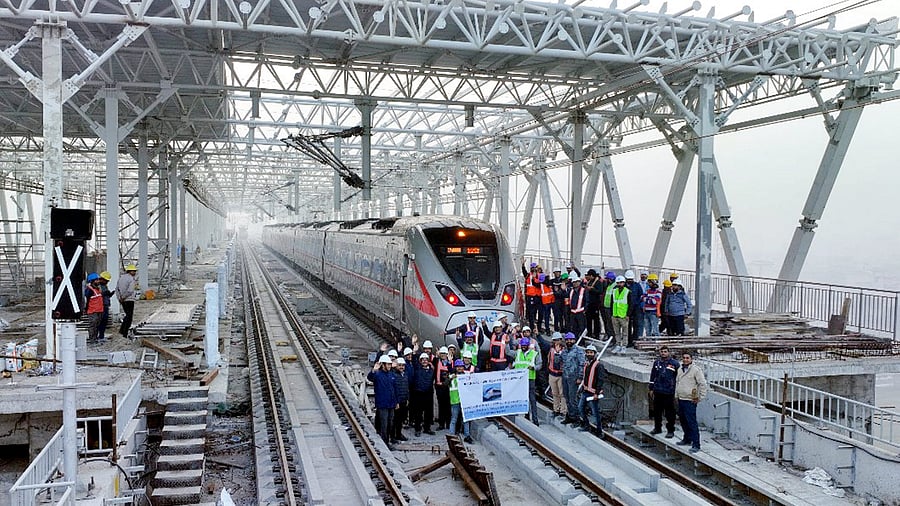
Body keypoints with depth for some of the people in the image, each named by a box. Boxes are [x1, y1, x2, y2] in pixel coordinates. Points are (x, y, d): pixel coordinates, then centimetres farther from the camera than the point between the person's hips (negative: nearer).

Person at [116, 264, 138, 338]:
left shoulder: (121, 277, 9)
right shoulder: (131, 280, -15)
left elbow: (117, 288, 11)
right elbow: (130, 291, -23)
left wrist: (120, 298, 9)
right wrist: (123, 297, -11)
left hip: (123, 300, 8)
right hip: (129, 300, -8)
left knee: (127, 315, 22)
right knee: (129, 316, 1)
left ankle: (121, 330, 19)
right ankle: (125, 333, 1)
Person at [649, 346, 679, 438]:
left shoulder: (674, 363, -2)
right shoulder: (656, 362, 10)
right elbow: (653, 376, 16)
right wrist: (651, 389, 15)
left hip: (669, 392, -4)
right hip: (657, 391, 4)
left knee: (669, 412, -1)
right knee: (657, 411, 13)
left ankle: (670, 431, 8)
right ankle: (657, 428, 26)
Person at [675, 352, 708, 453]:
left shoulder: (696, 369, -11)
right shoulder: (680, 369, 11)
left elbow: (703, 384, -11)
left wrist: (700, 397, -10)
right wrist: (676, 394, 20)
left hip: (690, 400, -8)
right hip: (680, 399, 8)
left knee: (692, 423, -9)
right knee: (683, 421, 18)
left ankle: (696, 445, -7)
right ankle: (687, 439, 33)